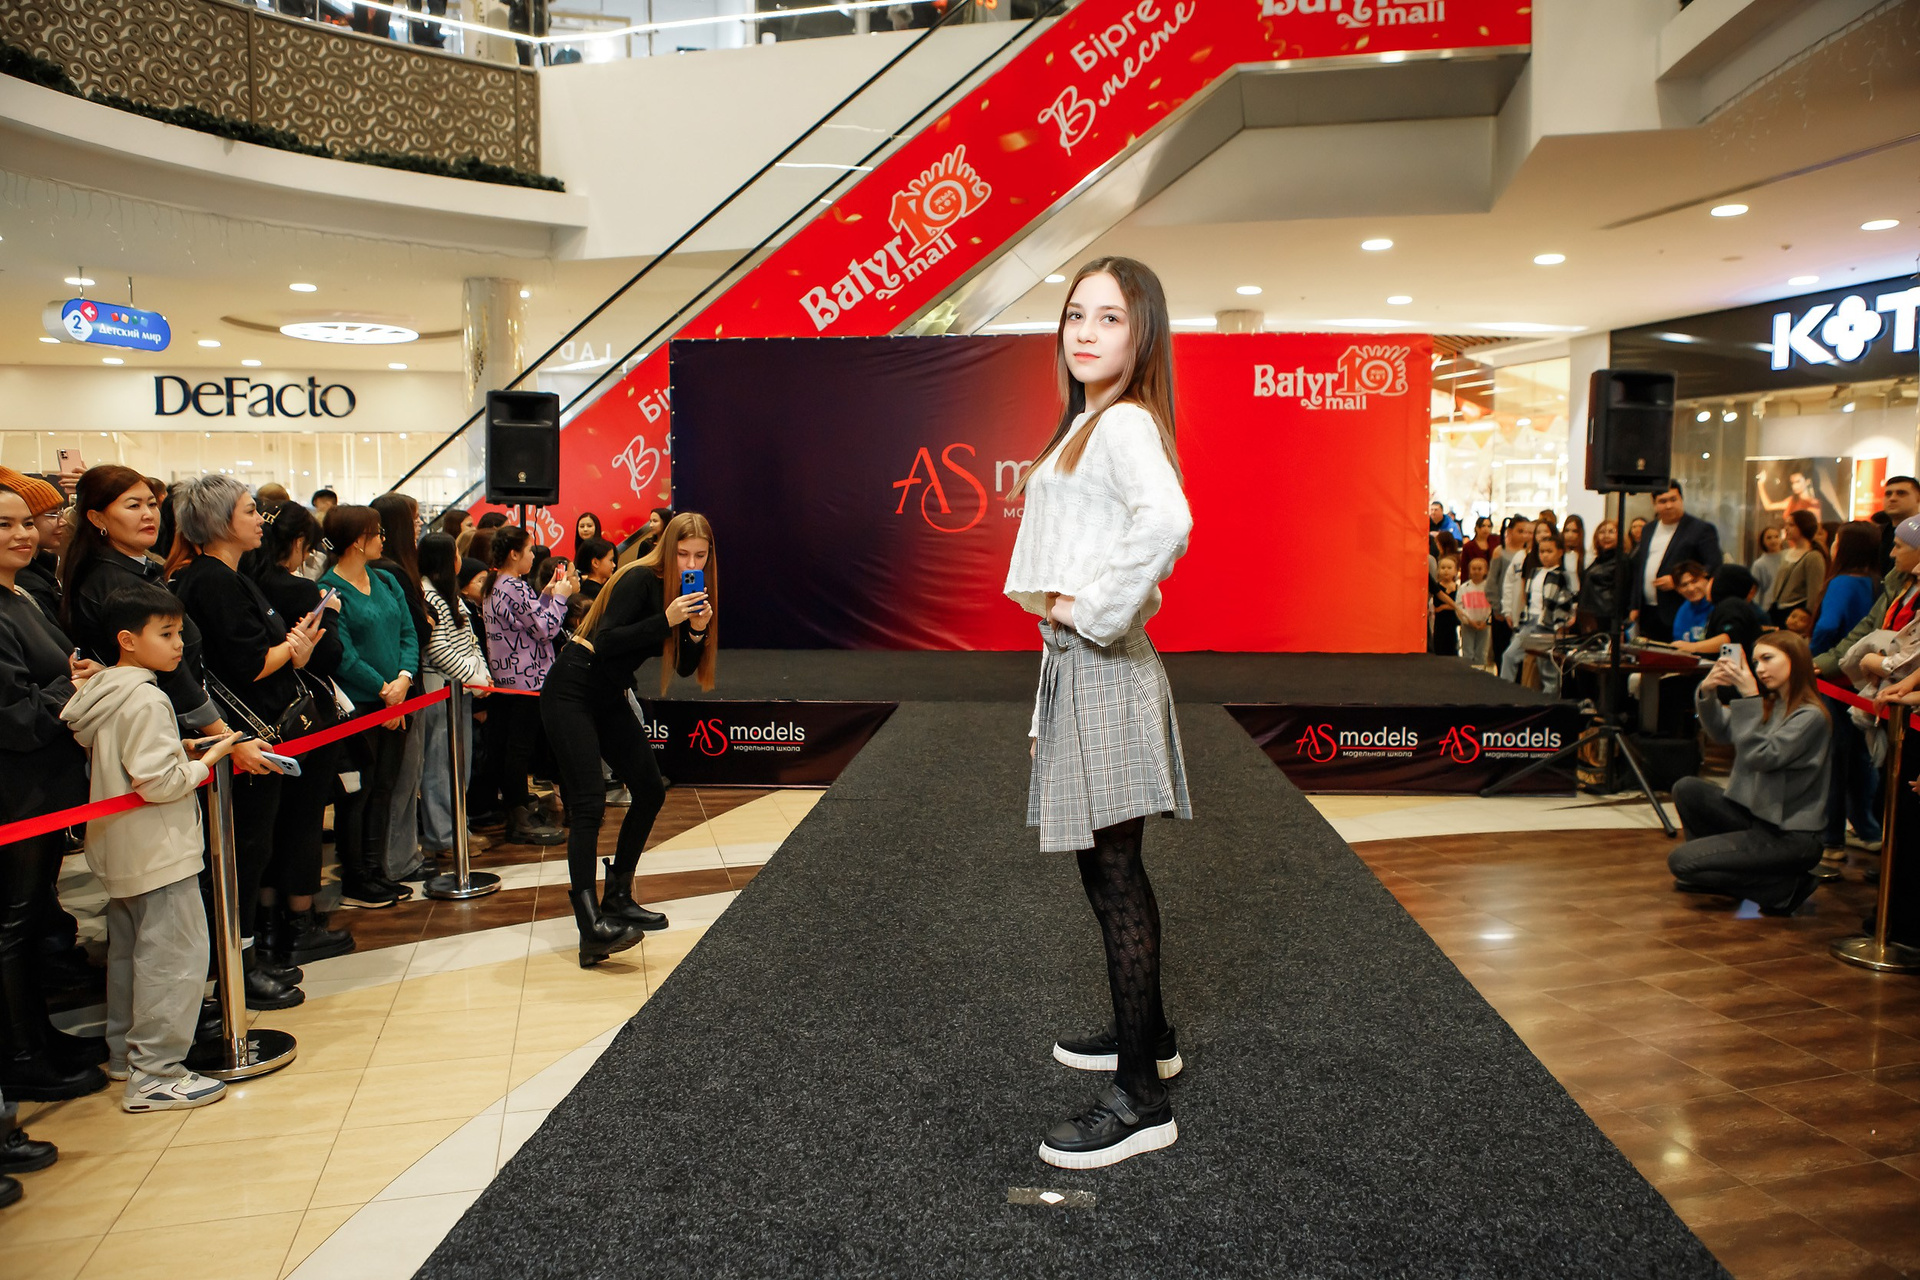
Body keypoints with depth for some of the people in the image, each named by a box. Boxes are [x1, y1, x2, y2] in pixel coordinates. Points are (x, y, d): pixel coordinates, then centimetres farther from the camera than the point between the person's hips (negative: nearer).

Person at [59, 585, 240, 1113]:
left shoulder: (100, 693, 9)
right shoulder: (146, 699, -20)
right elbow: (156, 781, -23)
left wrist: (180, 752, 13)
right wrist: (206, 761, -10)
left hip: (118, 852, 10)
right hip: (159, 852, -10)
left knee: (128, 952, 19)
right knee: (174, 957, -5)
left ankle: (125, 1054, 31)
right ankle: (154, 1074, -3)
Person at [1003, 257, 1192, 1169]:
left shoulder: (1126, 422, -14)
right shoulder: (1086, 424, 18)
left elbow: (1167, 522, -35)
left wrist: (1090, 609, -23)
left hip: (1102, 668, -10)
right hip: (1075, 664, 10)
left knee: (1113, 873, -5)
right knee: (1109, 870, 18)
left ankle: (1141, 1097, 5)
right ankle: (1146, 1033, 35)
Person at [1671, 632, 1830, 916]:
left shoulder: (1811, 716, -16)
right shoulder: (1769, 704, 8)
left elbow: (1762, 757, -25)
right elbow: (1721, 732, 3)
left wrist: (1749, 698, -24)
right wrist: (1707, 693, -14)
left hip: (1790, 836, -8)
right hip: (1756, 814, 8)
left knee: (1680, 862, -14)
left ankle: (1785, 887, -3)